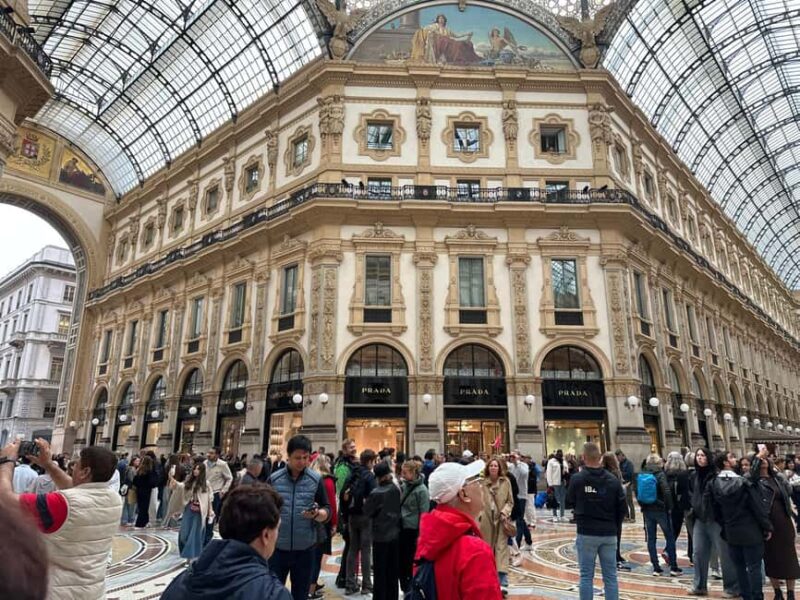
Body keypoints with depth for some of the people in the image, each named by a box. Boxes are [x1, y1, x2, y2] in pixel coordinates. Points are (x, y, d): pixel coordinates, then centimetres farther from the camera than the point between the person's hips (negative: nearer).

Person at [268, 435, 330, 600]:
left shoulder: (316, 479, -4)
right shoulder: (274, 479, -3)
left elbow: (327, 511, -3)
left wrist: (317, 514, -24)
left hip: (305, 549, 0)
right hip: (277, 547, 0)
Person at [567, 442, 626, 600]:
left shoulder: (577, 478, -12)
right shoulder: (613, 480, -5)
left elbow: (570, 500, 6)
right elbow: (623, 508, 1)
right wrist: (614, 526, 15)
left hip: (586, 533, -2)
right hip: (609, 534, 2)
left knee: (586, 576, 5)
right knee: (610, 576, 11)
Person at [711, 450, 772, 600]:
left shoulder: (714, 484, -1)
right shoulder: (743, 482, -16)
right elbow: (758, 507, -13)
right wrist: (767, 527, -1)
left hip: (731, 532, 5)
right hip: (750, 531, -4)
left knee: (739, 567, 14)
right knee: (754, 567, 3)